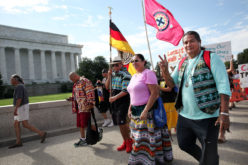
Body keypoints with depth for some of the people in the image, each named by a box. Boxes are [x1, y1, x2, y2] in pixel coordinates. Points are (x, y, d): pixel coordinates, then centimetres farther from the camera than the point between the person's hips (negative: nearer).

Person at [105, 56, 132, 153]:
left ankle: (129, 140, 8)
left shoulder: (125, 75, -11)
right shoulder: (113, 74, 11)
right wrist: (109, 76, 0)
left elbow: (125, 91, -18)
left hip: (123, 101, -7)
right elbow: (107, 87, 13)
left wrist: (115, 97, -25)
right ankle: (125, 142, 25)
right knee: (120, 123, 11)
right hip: (114, 102, 7)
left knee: (121, 121, -13)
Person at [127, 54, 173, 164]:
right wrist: (130, 108, 10)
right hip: (136, 111, 8)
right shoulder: (134, 76, 15)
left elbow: (155, 93, -19)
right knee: (140, 137, 15)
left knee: (150, 136, 3)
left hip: (148, 110, -8)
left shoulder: (148, 73, -11)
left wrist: (145, 110, -23)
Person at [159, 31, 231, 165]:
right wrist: (165, 71, -7)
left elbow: (223, 86, -13)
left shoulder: (211, 58, -7)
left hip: (206, 116, -6)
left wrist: (224, 113, -20)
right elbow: (172, 84, 11)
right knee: (184, 145, 21)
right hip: (184, 115, 6)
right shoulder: (182, 63, 11)